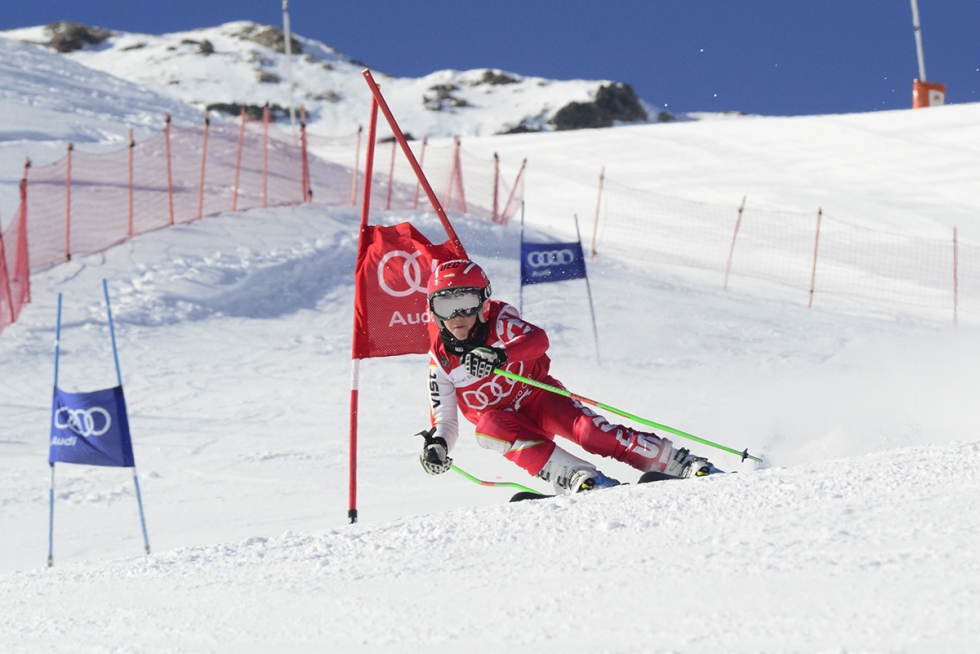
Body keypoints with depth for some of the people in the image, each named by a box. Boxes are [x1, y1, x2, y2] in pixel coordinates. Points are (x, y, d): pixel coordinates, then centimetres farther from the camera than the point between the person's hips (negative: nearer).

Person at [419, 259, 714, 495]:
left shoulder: (499, 322, -15)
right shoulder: (440, 361, -7)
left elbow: (538, 339, -36)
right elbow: (444, 419, -4)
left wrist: (498, 355, -55)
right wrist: (436, 445, -27)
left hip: (536, 396, -1)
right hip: (502, 417, 2)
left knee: (588, 429, -25)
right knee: (488, 426, -32)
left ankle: (680, 463, -25)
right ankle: (578, 478, -44)